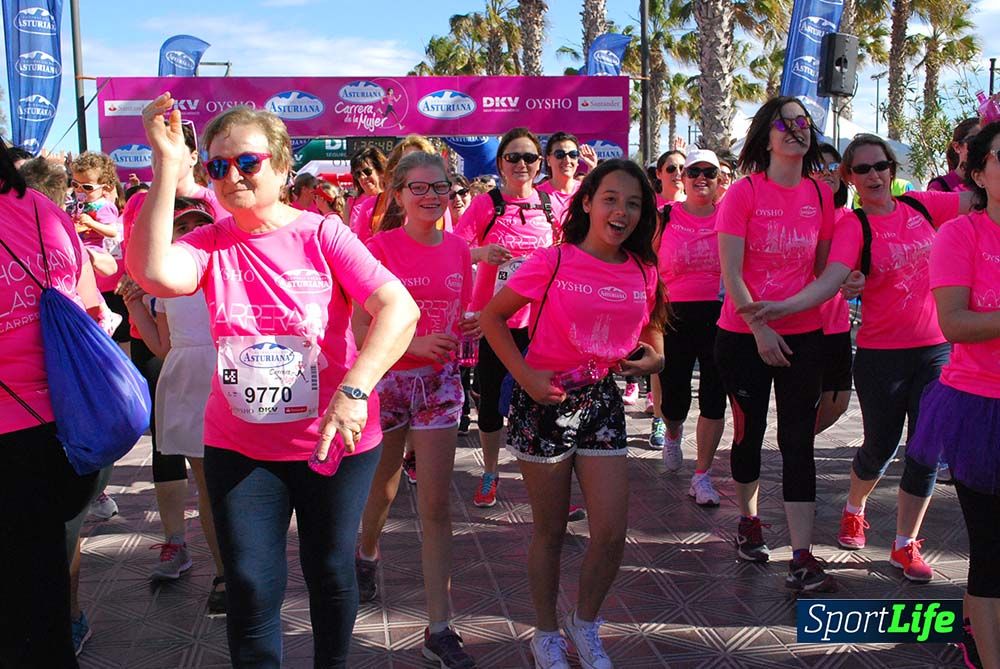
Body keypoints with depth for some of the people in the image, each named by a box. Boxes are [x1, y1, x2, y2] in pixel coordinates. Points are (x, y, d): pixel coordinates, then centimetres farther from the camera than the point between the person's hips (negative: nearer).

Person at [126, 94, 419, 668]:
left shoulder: (320, 235, -10)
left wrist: (354, 390, -33)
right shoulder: (210, 244, -2)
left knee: (331, 572, 14)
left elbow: (400, 308, -21)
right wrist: (167, 165, -26)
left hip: (335, 441, -1)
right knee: (252, 586, 5)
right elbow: (152, 271, -24)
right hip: (239, 447, 2)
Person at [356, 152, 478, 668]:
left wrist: (469, 328, -10)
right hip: (385, 379, -2)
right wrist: (415, 344, -25)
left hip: (438, 382, 2)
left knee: (436, 506, 0)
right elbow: (360, 329, -11)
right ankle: (367, 554, 52)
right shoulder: (380, 247, -8)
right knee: (382, 488, 17)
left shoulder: (457, 249, 2)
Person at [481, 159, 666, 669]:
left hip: (602, 400, 4)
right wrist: (525, 376, -14)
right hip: (546, 401, -4)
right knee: (550, 533, 9)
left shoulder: (643, 272, 2)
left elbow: (652, 336, 17)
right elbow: (492, 317, -6)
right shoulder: (553, 261, -11)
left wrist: (651, 359, -6)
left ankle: (584, 624, 28)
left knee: (612, 533, 1)